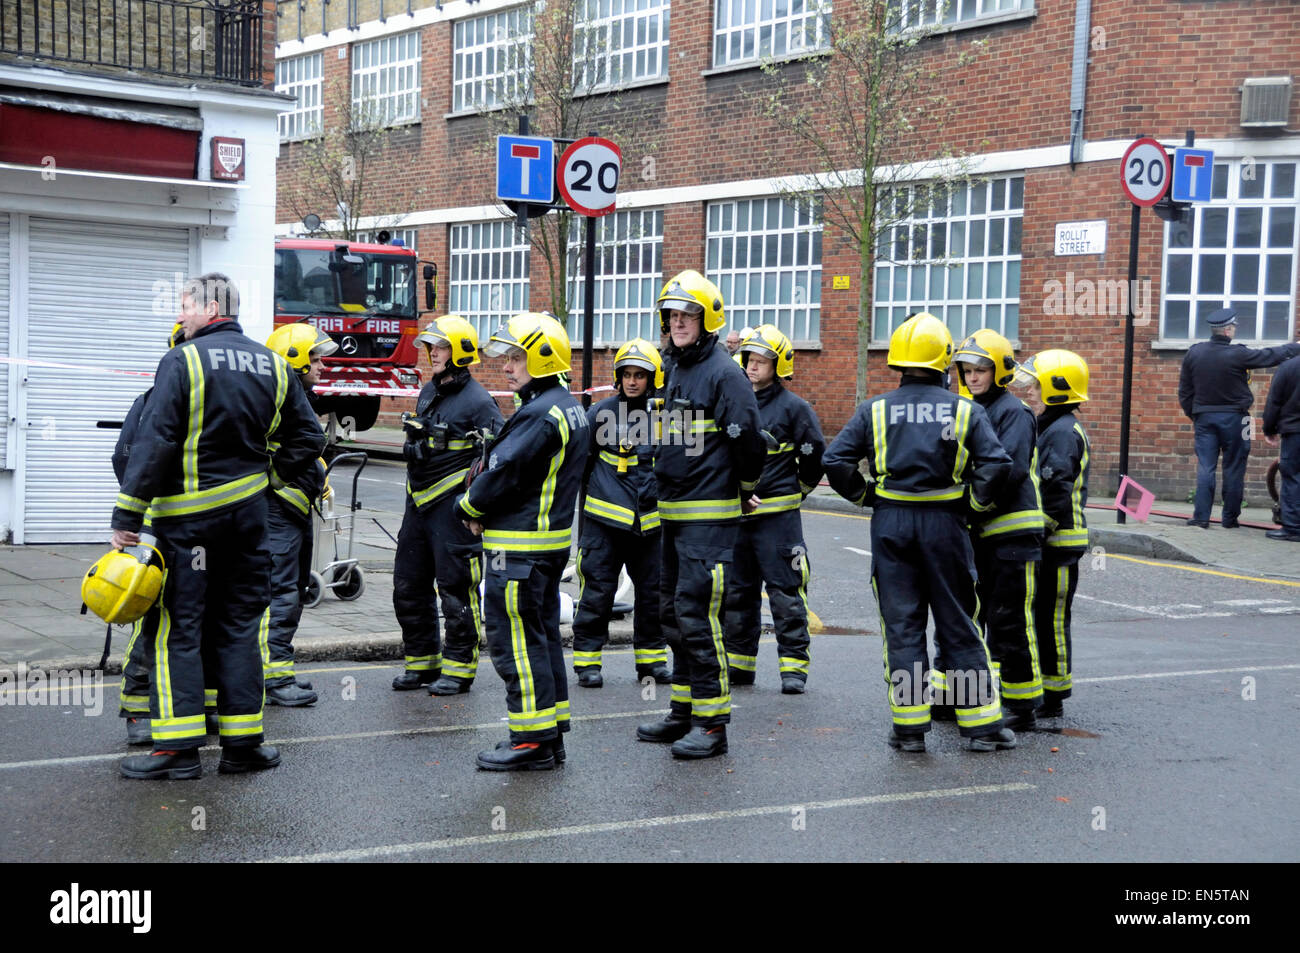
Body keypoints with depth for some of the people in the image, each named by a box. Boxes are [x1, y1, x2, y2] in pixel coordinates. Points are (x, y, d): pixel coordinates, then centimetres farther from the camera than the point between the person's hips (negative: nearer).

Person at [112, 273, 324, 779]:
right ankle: (242, 742, 13)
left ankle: (178, 745, 0)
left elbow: (154, 442, -16)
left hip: (189, 512, -5)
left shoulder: (182, 361, -11)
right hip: (248, 510, 5)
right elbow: (308, 438, 11)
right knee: (239, 624, 11)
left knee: (179, 625, 1)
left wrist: (127, 516, -14)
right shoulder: (272, 365, 7)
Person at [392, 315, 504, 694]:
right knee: (408, 586, 11)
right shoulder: (428, 392, 13)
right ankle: (421, 662, 22)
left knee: (456, 588, -2)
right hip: (419, 503, 9)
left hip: (453, 505, -8)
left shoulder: (477, 402, -12)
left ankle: (459, 667, 8)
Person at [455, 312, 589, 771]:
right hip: (552, 537, 10)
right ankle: (551, 734, 23)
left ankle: (532, 741, 0)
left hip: (520, 547, -10)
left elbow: (504, 471, -20)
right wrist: (483, 510, 6)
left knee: (515, 639, -4)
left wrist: (469, 508, -2)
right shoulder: (568, 407, 13)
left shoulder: (540, 414, -20)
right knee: (542, 634, 15)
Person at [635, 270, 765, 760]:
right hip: (674, 513, 9)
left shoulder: (723, 372, -13)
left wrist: (745, 491, -3)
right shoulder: (674, 369, 14)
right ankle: (683, 712, 24)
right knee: (673, 611, 14)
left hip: (711, 515, -9)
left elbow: (748, 440, -15)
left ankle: (712, 723, -3)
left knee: (697, 614, -10)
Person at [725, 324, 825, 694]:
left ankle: (793, 666, 3)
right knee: (737, 592, 11)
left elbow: (815, 455, 2)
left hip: (778, 514, -5)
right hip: (736, 514, 5)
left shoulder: (793, 407, -5)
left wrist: (797, 491, 10)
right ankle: (739, 663, 21)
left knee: (785, 593, -4)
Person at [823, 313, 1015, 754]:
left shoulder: (875, 410, 0)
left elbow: (835, 460, -5)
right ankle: (981, 724, 12)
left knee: (901, 625, 6)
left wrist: (866, 496, 7)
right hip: (945, 523, 0)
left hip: (891, 523, 1)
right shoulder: (965, 411, -2)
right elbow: (996, 463, -11)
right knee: (958, 627, 8)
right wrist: (975, 503, 3)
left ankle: (909, 726, 6)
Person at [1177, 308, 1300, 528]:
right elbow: (1271, 356, -3)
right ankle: (1230, 518, 10)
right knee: (1233, 469, 5)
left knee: (1205, 467, 3)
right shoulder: (1237, 355, -14)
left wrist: (1191, 414, 20)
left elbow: (1184, 390, 8)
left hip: (1204, 417, 4)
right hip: (1233, 418, -4)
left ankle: (1201, 516, -3)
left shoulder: (1194, 353, 0)